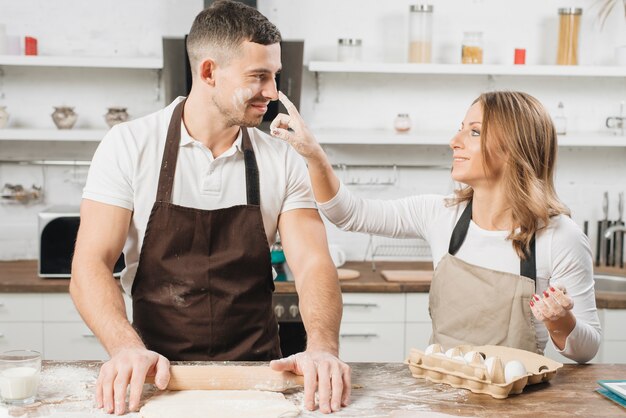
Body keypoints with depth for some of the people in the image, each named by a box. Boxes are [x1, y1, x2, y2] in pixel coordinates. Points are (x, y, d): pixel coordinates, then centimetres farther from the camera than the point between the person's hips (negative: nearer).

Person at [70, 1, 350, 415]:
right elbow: (91, 265, -10)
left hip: (256, 373, 1)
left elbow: (313, 263, -7)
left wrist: (323, 347, -26)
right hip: (156, 372, -1)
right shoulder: (130, 146, -6)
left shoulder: (284, 162, 0)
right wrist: (127, 348, -28)